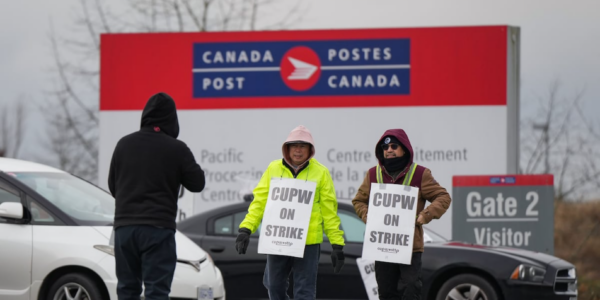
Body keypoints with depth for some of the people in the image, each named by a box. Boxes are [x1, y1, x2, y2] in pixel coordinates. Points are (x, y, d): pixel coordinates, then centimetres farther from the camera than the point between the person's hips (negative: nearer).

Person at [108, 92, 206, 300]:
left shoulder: (124, 144, 8)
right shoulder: (176, 148, -6)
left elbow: (112, 186, 14)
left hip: (124, 226, 4)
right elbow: (197, 183, 2)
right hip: (158, 228, -4)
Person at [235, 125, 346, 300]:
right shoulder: (274, 169, 7)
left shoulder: (320, 172, 1)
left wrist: (337, 244, -2)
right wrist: (246, 229, -7)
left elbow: (329, 210, 1)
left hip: (308, 242, -3)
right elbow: (260, 201, 5)